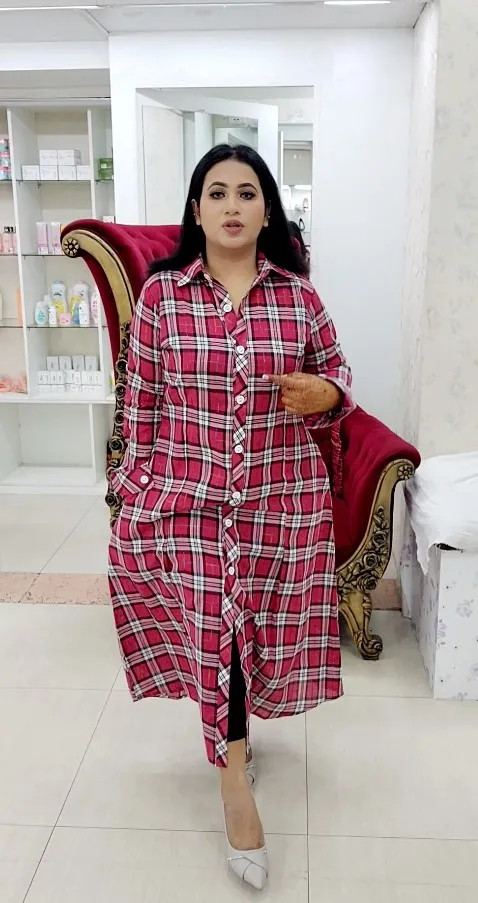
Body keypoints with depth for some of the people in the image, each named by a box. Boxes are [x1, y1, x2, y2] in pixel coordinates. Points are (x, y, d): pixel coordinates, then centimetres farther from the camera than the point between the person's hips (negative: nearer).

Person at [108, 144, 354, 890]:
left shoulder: (298, 292, 0)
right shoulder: (161, 292, -4)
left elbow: (336, 373, 9)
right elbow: (142, 402, -1)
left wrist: (325, 393, -15)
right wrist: (136, 490, 0)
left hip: (283, 498, 2)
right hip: (191, 498, -2)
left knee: (260, 621, 14)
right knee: (211, 626, 2)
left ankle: (232, 727, 46)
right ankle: (236, 782, 20)